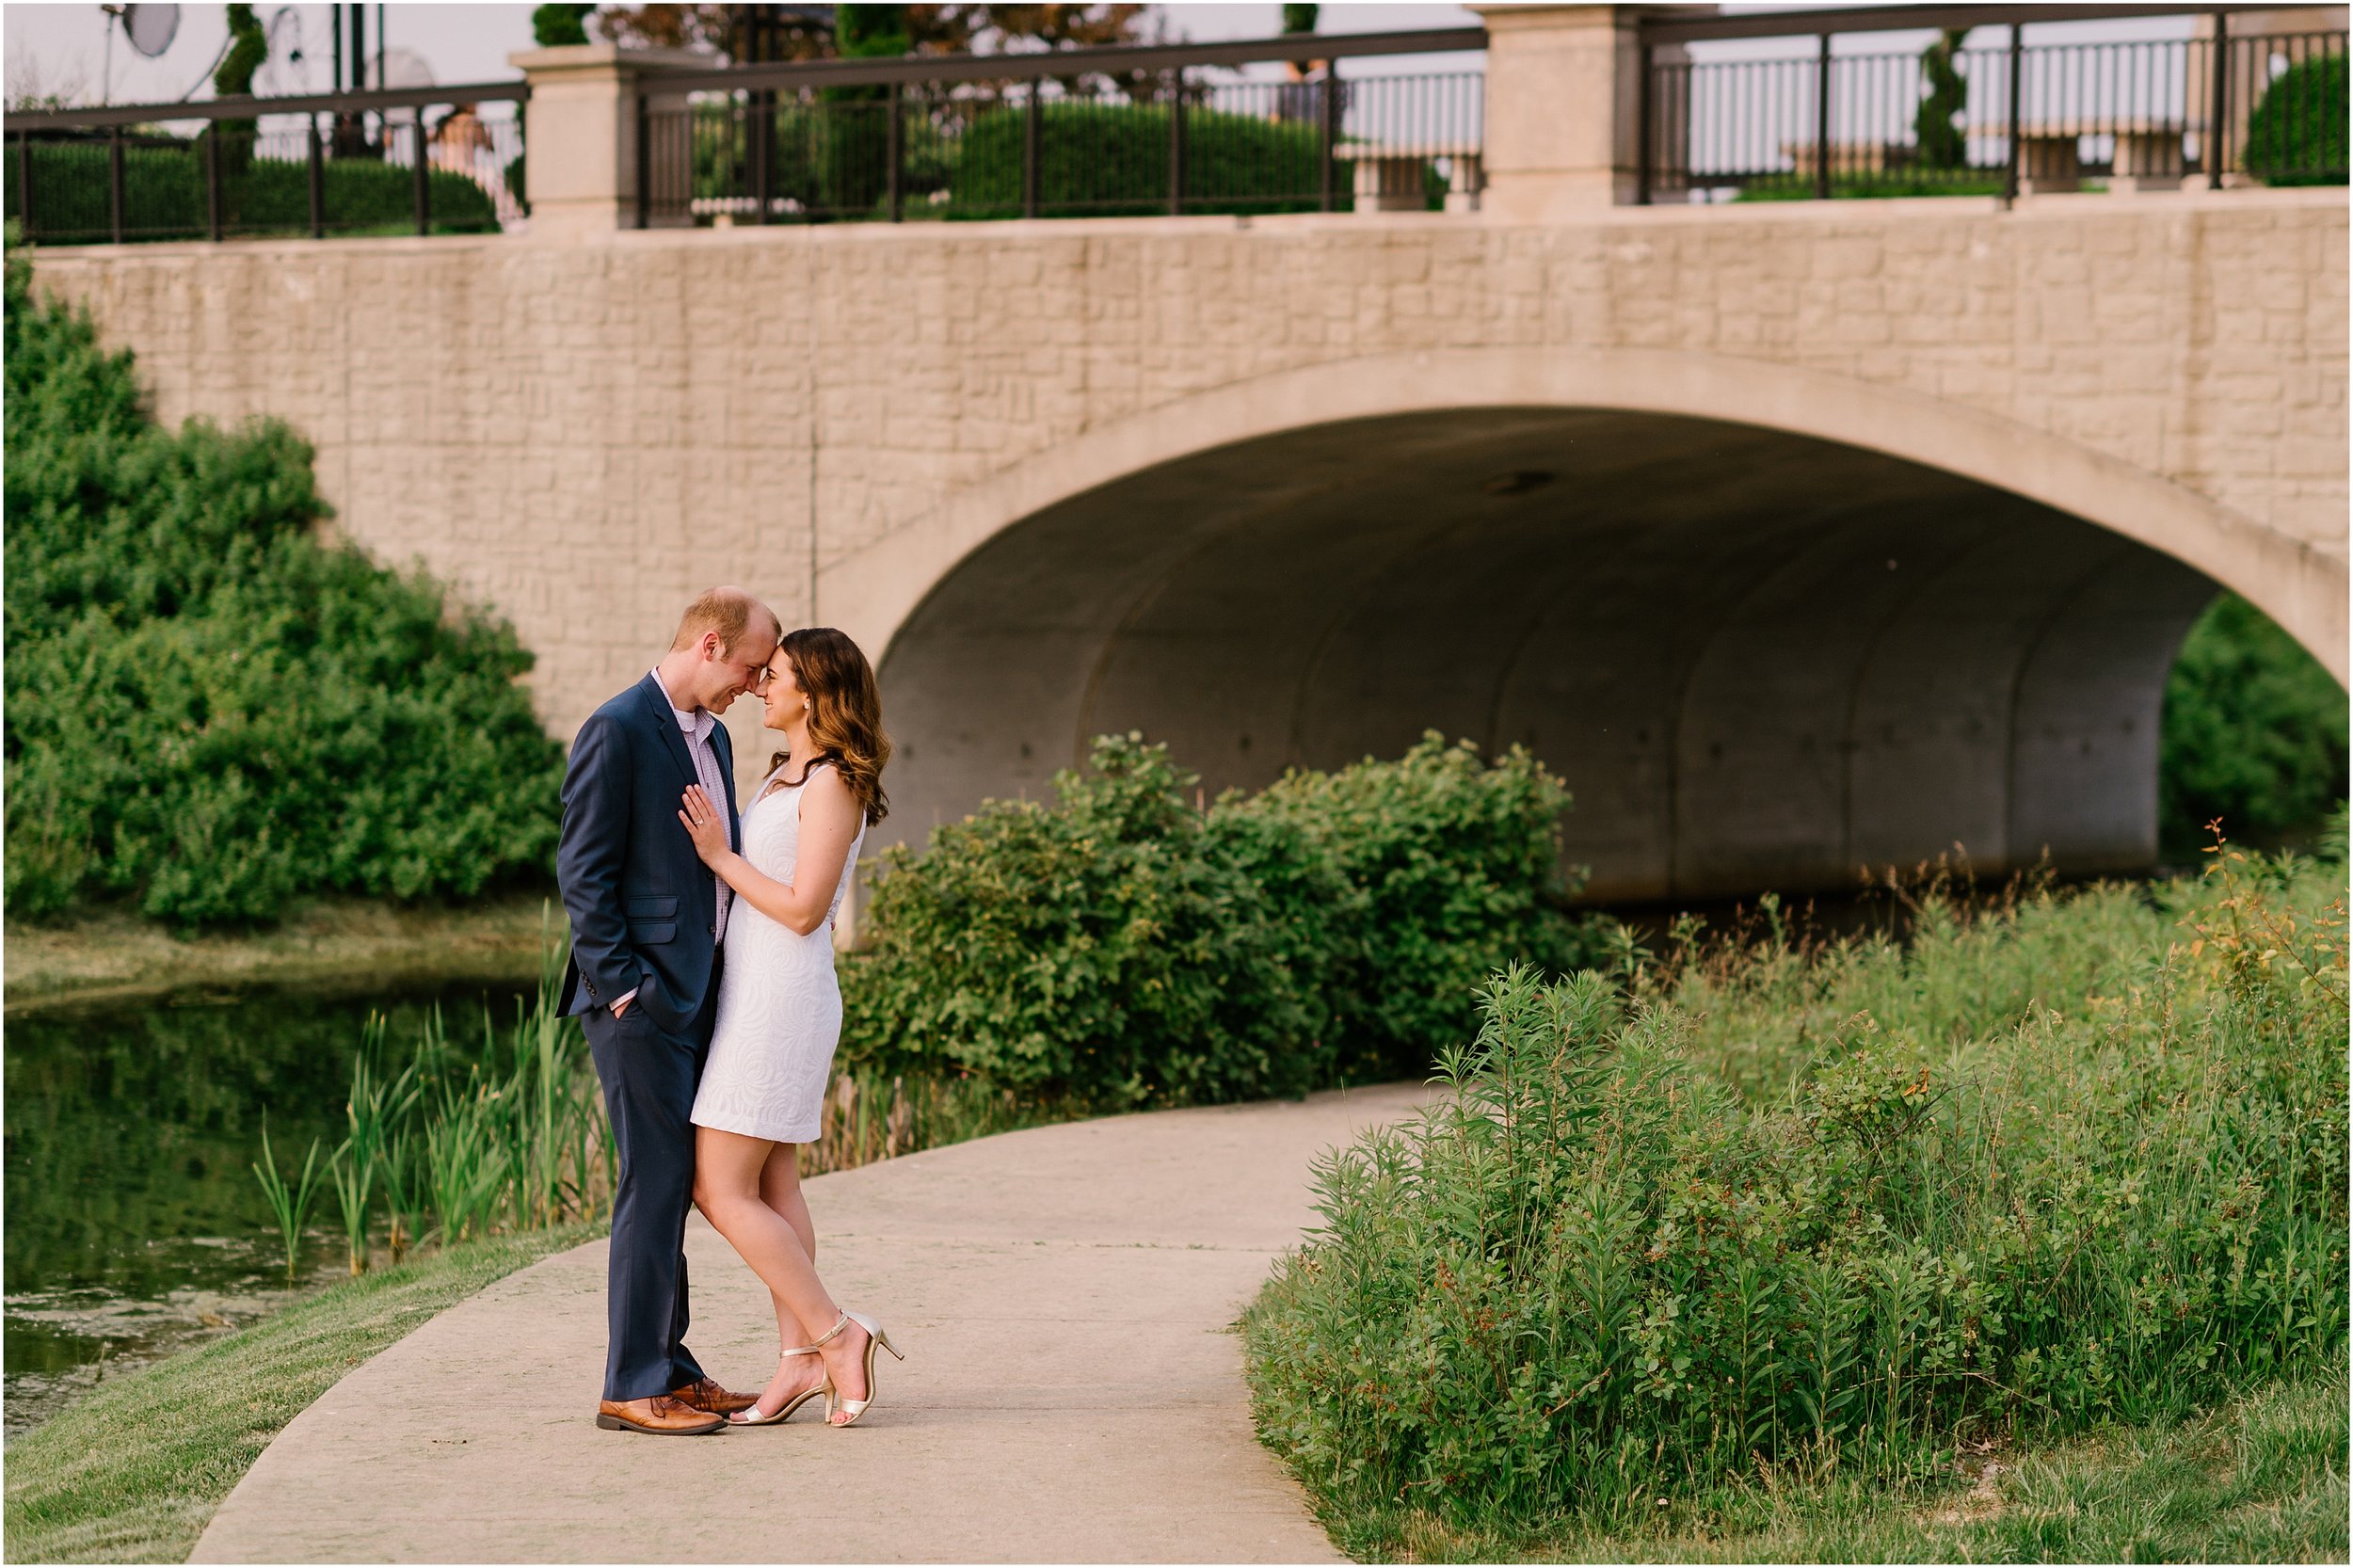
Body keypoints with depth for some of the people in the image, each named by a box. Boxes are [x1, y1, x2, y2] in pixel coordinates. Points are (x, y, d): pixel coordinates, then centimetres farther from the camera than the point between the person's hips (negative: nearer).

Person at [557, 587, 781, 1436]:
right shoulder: (617, 731, -11)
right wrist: (621, 985, -17)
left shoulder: (711, 737, 17)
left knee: (672, 1183, 12)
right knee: (656, 1182, -7)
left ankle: (666, 1366, 18)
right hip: (641, 995, -9)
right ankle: (632, 1388, -3)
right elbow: (584, 873, -14)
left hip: (696, 992, 9)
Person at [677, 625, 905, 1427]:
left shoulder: (833, 784, -15)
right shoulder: (785, 774, 14)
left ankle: (834, 1332, -5)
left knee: (721, 1193, -9)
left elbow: (804, 910, -19)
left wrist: (720, 856, -14)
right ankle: (801, 1358, 9)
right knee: (771, 1186, 8)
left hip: (780, 996, -10)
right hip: (757, 992, 10)